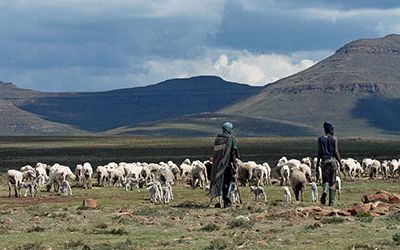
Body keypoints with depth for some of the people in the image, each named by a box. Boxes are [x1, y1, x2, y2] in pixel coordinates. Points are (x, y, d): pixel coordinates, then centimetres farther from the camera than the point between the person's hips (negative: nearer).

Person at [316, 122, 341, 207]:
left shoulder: (320, 139, 3)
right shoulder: (334, 139, -5)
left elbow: (319, 152, 3)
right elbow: (336, 152, -6)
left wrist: (317, 163, 9)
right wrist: (340, 162, 1)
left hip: (324, 161, 2)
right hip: (333, 160, -1)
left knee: (325, 180, 12)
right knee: (332, 182, 7)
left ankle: (325, 191, -22)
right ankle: (332, 202, 10)